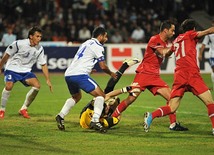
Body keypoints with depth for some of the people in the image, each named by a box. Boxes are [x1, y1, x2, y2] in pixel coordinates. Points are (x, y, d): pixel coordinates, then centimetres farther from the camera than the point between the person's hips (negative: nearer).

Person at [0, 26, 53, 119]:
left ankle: (23, 109, -2)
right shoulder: (19, 44, -18)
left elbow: (43, 65, 5)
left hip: (26, 71, 4)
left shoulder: (40, 49, -4)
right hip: (12, 69, -4)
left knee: (37, 85, -17)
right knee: (9, 86, -29)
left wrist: (48, 80, 1)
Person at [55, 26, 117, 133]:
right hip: (79, 75, -9)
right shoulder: (97, 46, -2)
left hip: (68, 74, 9)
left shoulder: (86, 43, 25)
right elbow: (103, 66, -4)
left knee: (76, 97, 31)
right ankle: (95, 121, -17)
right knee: (100, 95, -4)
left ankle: (61, 116, 15)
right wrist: (111, 74, 14)